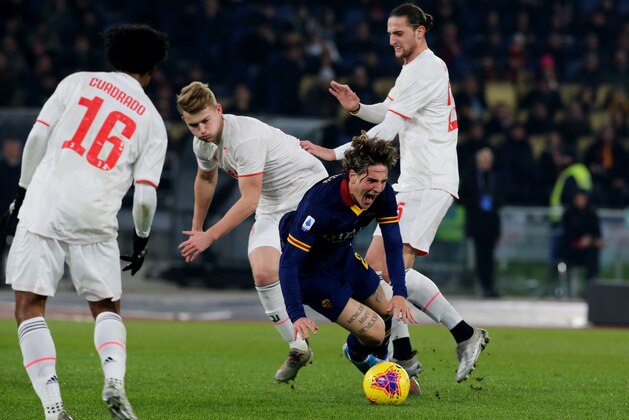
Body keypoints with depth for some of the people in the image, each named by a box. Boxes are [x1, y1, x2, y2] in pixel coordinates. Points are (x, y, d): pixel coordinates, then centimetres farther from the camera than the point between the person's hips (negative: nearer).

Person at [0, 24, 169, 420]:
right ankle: (115, 378, -13)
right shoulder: (152, 122, 8)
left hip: (43, 207, -1)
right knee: (107, 308, 16)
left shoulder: (77, 82, 8)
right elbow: (145, 194, 3)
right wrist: (142, 238, 20)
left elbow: (37, 137, 2)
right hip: (96, 222, 1)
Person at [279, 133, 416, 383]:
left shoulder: (383, 195, -19)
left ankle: (376, 359, 51)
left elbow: (393, 244, -9)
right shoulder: (320, 204, -38)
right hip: (311, 272, -7)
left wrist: (399, 294, -21)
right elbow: (289, 261, -35)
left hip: (344, 257, 7)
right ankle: (358, 353, 28)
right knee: (375, 332, -11)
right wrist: (297, 315, -43)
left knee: (391, 313, 16)